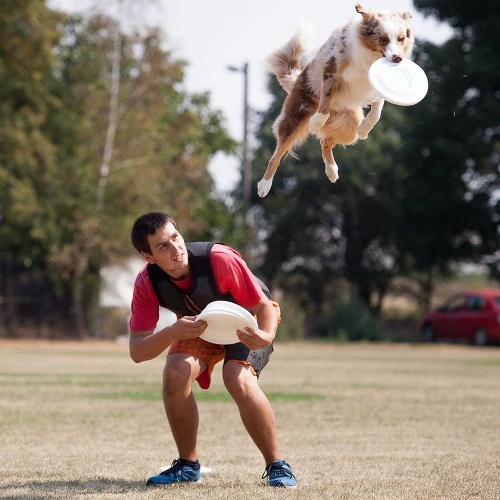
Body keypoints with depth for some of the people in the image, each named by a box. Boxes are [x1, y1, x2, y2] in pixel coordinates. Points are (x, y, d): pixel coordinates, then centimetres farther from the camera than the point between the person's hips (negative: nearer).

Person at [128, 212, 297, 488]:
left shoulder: (219, 259, -35)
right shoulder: (147, 283, -25)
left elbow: (264, 306, -26)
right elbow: (136, 352, -27)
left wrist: (266, 336, -49)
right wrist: (171, 333, -47)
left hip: (247, 322, -3)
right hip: (199, 326, 3)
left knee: (238, 379, -31)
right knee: (175, 372, -26)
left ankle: (277, 466, -14)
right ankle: (188, 465, -6)